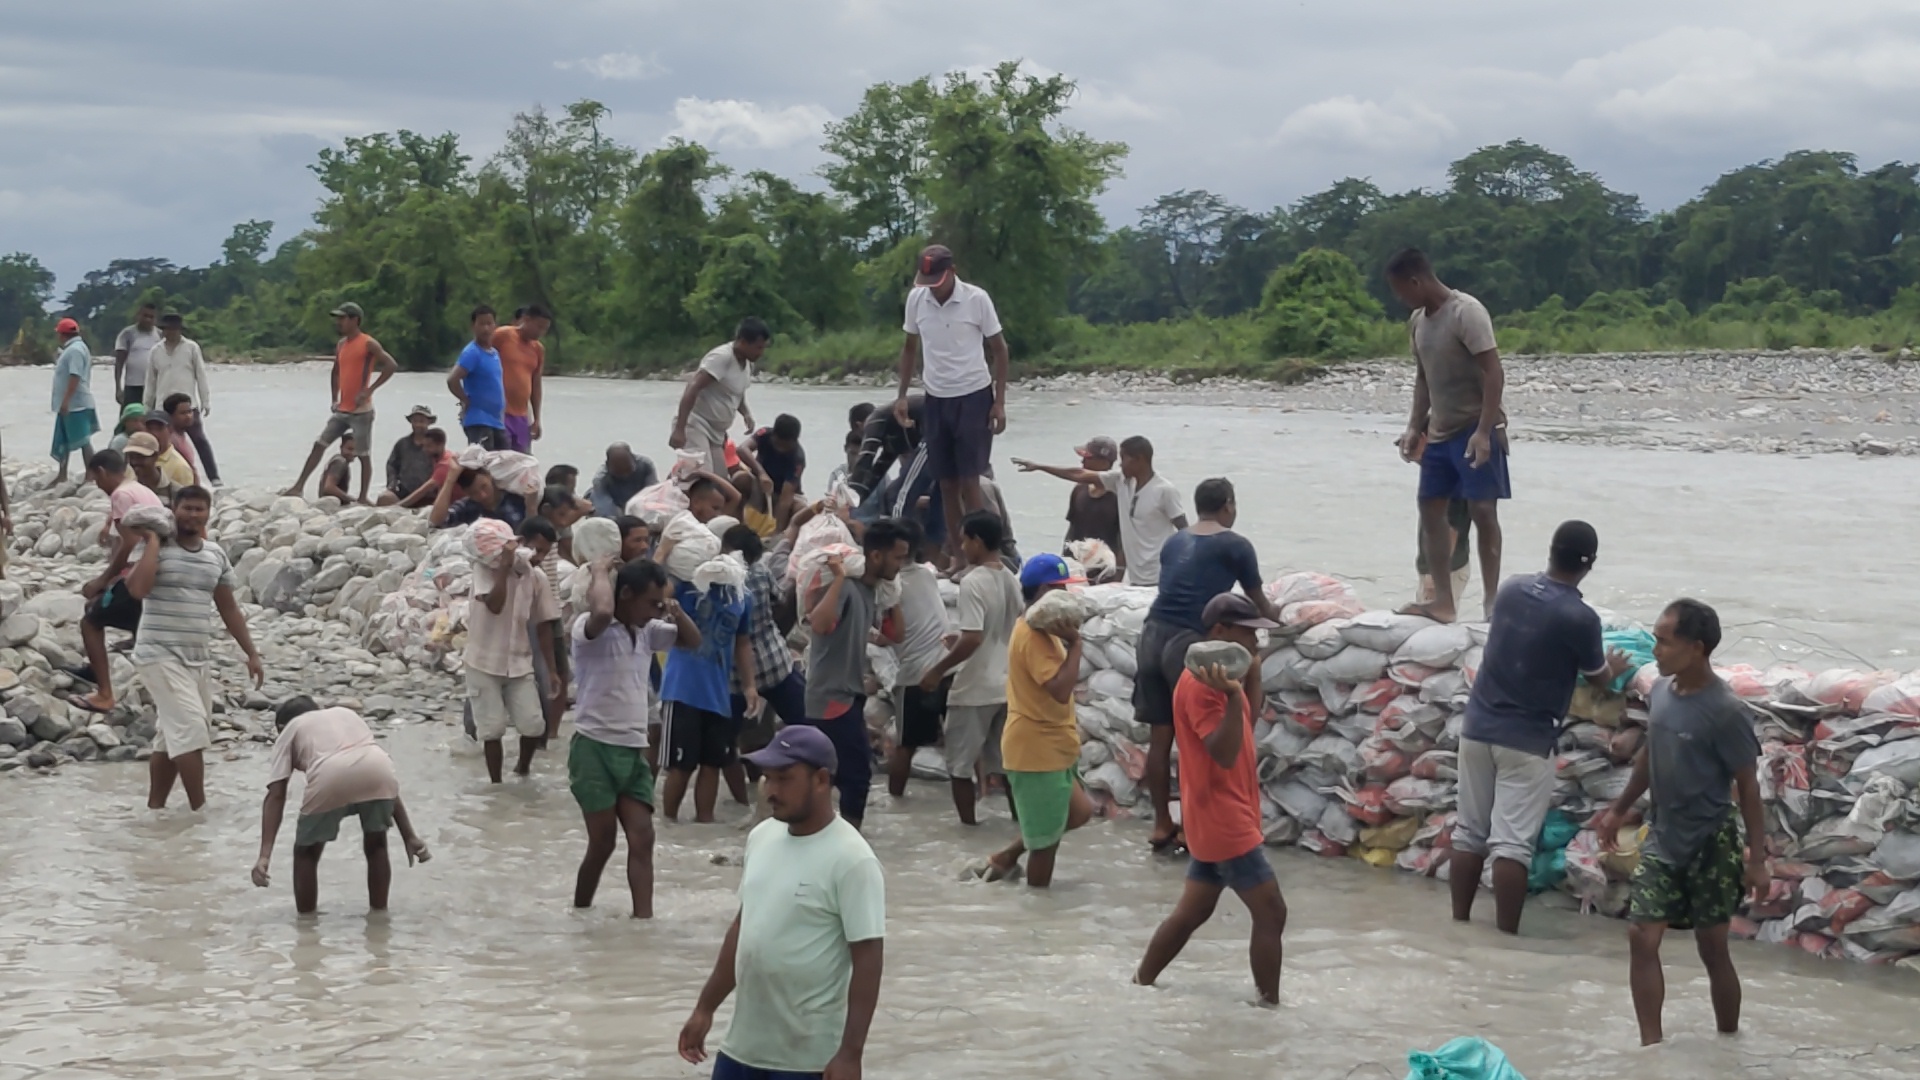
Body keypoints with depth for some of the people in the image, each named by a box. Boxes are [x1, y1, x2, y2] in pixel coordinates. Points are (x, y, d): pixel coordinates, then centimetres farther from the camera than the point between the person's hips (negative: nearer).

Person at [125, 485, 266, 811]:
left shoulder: (217, 555, 9)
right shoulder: (157, 548, -8)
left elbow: (229, 609, 16)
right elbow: (138, 589, -26)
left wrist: (251, 653, 13)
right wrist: (153, 541, -18)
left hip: (199, 658, 7)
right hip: (160, 655, -7)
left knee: (172, 736, 11)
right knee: (190, 730, -15)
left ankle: (154, 806, 20)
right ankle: (200, 809, -10)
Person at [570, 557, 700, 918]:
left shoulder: (647, 631, 11)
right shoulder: (591, 628, -13)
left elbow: (693, 641, 20)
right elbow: (602, 612, -37)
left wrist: (676, 611, 1)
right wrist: (600, 572, -19)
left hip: (634, 751, 7)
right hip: (595, 747, -7)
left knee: (642, 838, -4)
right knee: (603, 840, -1)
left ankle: (644, 919, -7)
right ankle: (579, 914, 18)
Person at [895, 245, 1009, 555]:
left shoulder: (977, 299, -12)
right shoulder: (915, 299, -2)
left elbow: (999, 349, -4)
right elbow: (910, 347, 13)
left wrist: (999, 402, -7)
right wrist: (902, 395, 8)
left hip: (973, 397, -4)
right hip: (936, 399, 4)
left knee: (969, 480, -7)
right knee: (946, 482, 8)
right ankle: (954, 549, 17)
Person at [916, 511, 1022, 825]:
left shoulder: (973, 582, -19)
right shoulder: (1011, 580, 7)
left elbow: (972, 639, -26)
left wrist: (938, 670, -16)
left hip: (974, 687, -8)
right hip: (1007, 684, 8)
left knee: (960, 761, 5)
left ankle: (969, 823, 8)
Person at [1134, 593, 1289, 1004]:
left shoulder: (1218, 676, 11)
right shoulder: (1201, 684, -19)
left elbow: (1248, 721, 24)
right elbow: (1224, 752, -27)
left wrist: (1252, 673, 14)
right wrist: (1233, 697, -39)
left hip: (1216, 821, 10)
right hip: (1225, 822, -10)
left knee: (1192, 912, 16)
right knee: (1271, 914, -7)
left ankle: (1140, 986, 24)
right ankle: (1270, 1007, -3)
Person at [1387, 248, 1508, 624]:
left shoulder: (1466, 312, -17)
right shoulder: (1417, 321, 9)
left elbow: (1494, 373, -21)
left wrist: (1484, 431, -26)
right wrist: (1415, 427, 10)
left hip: (1475, 429, -9)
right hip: (1441, 431, 9)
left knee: (1482, 511, -8)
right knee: (1430, 508, 7)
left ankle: (1492, 602, -4)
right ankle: (1443, 600, 11)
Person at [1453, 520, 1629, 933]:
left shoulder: (1511, 590, 2)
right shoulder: (1580, 617, -15)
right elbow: (1597, 676, 3)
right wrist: (1615, 668, 28)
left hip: (1478, 727, 5)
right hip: (1526, 740, -5)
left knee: (1469, 832, 12)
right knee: (1512, 843, -3)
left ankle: (1459, 924, 18)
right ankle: (1506, 937, -1)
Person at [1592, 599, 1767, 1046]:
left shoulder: (1726, 713, -20)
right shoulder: (1661, 690, 0)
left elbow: (1748, 786, -15)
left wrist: (1757, 858, -15)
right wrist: (1619, 810, 23)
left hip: (1710, 846, -6)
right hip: (1662, 841, 6)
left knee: (1713, 949, 5)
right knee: (1641, 937, -1)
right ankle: (1651, 1046, 5)